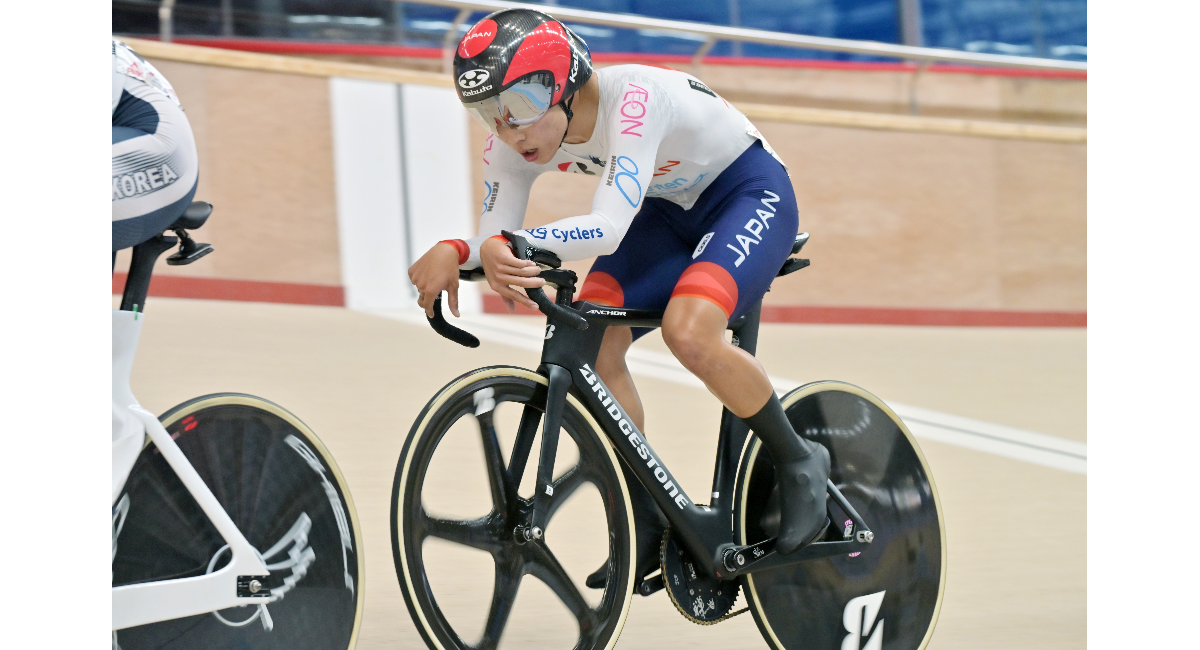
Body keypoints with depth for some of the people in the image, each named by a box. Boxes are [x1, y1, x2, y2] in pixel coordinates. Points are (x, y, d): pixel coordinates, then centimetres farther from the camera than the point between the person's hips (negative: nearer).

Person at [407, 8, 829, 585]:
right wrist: (455, 254, -38)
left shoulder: (632, 99, -37)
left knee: (687, 332, -31)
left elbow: (607, 229, -45)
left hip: (750, 194, -7)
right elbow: (494, 242, -15)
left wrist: (514, 245, -59)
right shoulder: (515, 140, -16)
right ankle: (647, 523, 1)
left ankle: (799, 463, -8)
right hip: (667, 211, 7)